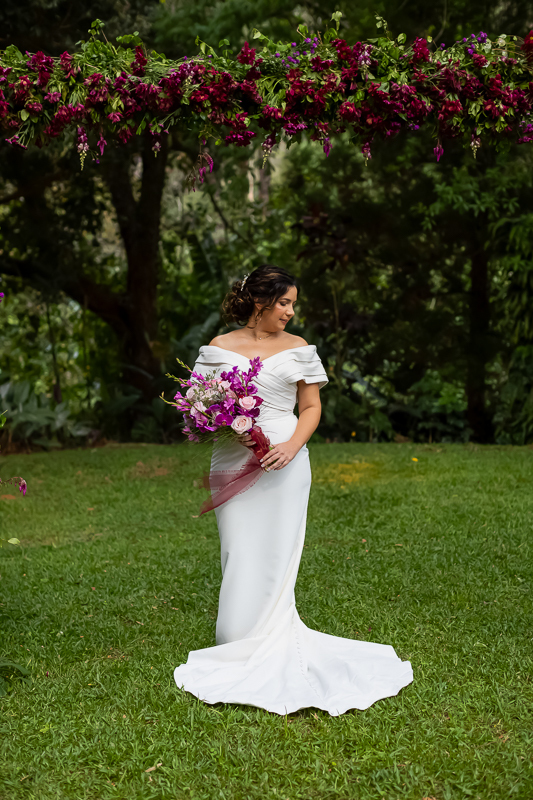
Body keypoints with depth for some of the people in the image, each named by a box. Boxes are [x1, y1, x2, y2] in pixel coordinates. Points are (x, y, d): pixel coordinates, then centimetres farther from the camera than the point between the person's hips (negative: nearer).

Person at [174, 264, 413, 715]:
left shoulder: (299, 349, 8)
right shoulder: (220, 348, 7)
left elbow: (311, 407, 7)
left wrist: (292, 445, -10)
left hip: (285, 464, 0)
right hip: (234, 462, 0)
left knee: (275, 555, -1)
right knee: (241, 555, -2)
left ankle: (264, 653, 9)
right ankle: (243, 648, 10)